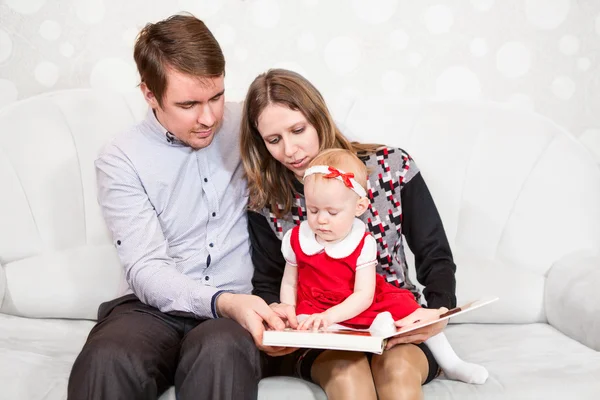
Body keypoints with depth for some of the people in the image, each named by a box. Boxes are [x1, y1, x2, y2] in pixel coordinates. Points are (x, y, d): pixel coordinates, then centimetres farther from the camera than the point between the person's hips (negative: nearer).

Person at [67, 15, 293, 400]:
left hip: (244, 306, 0)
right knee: (105, 362, -33)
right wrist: (223, 303, -27)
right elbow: (146, 269, -9)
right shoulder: (121, 160, -1)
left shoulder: (250, 125, 4)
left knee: (221, 351, -36)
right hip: (158, 308, 0)